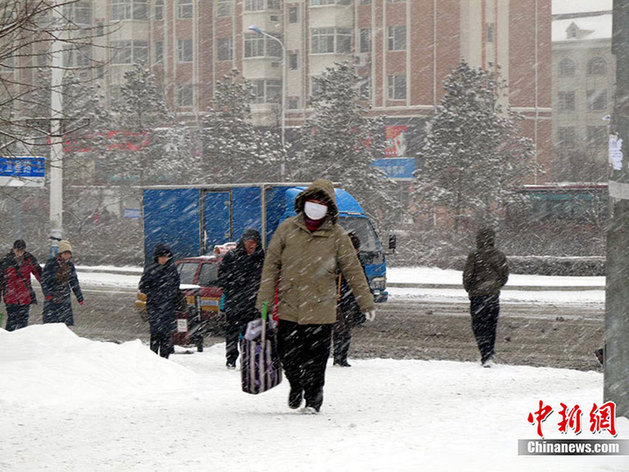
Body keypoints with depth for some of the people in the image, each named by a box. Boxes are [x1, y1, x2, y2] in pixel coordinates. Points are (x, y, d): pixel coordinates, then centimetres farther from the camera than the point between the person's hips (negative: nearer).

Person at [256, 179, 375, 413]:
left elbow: (353, 269, 6)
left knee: (315, 358, 0)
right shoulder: (287, 229, 3)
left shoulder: (337, 236, 1)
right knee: (288, 354, 3)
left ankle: (313, 398, 18)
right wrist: (264, 300, 2)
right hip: (289, 306, 1)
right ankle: (296, 386, 31)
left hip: (320, 309, -1)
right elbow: (271, 264, 6)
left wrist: (366, 302, 5)